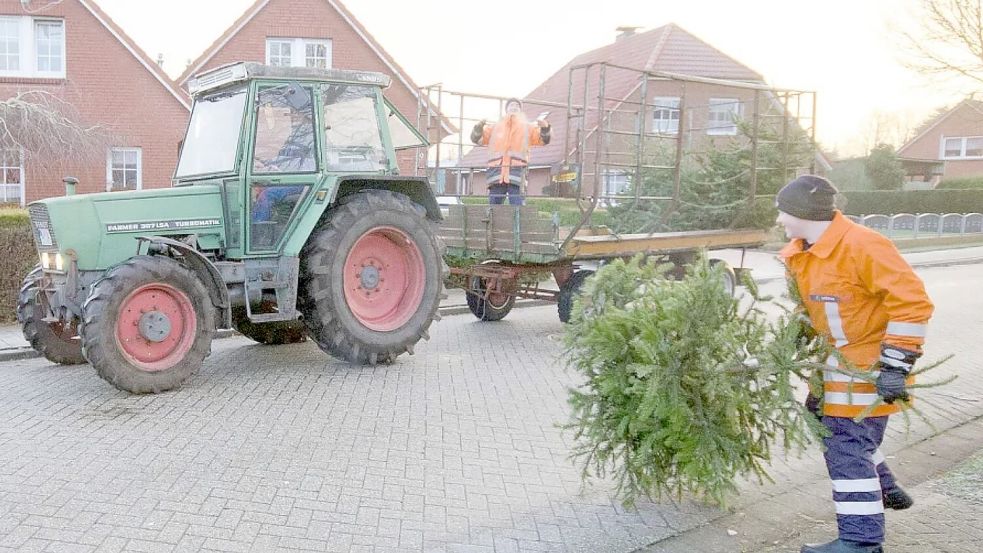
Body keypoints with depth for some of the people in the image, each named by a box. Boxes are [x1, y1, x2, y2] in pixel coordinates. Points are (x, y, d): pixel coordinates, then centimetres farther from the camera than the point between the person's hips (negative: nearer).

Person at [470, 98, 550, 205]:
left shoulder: (527, 127, 21)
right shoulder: (495, 127, 23)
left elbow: (543, 140, 11)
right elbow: (476, 139, 18)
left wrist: (545, 128, -10)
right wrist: (479, 127, -3)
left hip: (517, 171, -1)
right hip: (497, 172, 2)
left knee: (516, 206, -11)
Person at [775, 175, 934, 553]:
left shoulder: (861, 246, -26)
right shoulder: (799, 254, 2)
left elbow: (912, 302, -25)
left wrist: (895, 365, -25)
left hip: (871, 362, -10)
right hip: (839, 357, 10)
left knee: (848, 445, -11)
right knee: (835, 428, 22)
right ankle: (885, 491, 44)